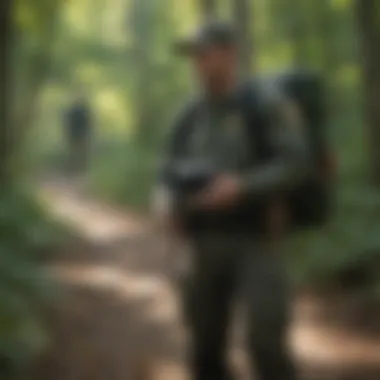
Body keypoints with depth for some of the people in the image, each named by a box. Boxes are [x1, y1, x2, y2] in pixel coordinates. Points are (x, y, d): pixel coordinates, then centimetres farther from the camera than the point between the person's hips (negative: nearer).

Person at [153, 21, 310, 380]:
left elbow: (295, 164, -15)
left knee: (264, 342, -17)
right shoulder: (190, 117, 10)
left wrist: (241, 186, -30)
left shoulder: (268, 103, -6)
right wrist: (165, 202, -12)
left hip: (256, 242, -5)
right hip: (206, 246, 5)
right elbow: (168, 175, 12)